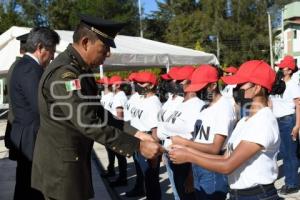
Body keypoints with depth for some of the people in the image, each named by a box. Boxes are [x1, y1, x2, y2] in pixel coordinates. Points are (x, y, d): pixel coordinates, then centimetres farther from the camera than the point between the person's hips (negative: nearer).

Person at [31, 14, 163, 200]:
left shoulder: (79, 69, 6)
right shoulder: (64, 73, -25)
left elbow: (97, 111, 9)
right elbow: (88, 124, -30)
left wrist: (132, 133, -1)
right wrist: (138, 146, -26)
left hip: (72, 158, 9)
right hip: (61, 164, -9)